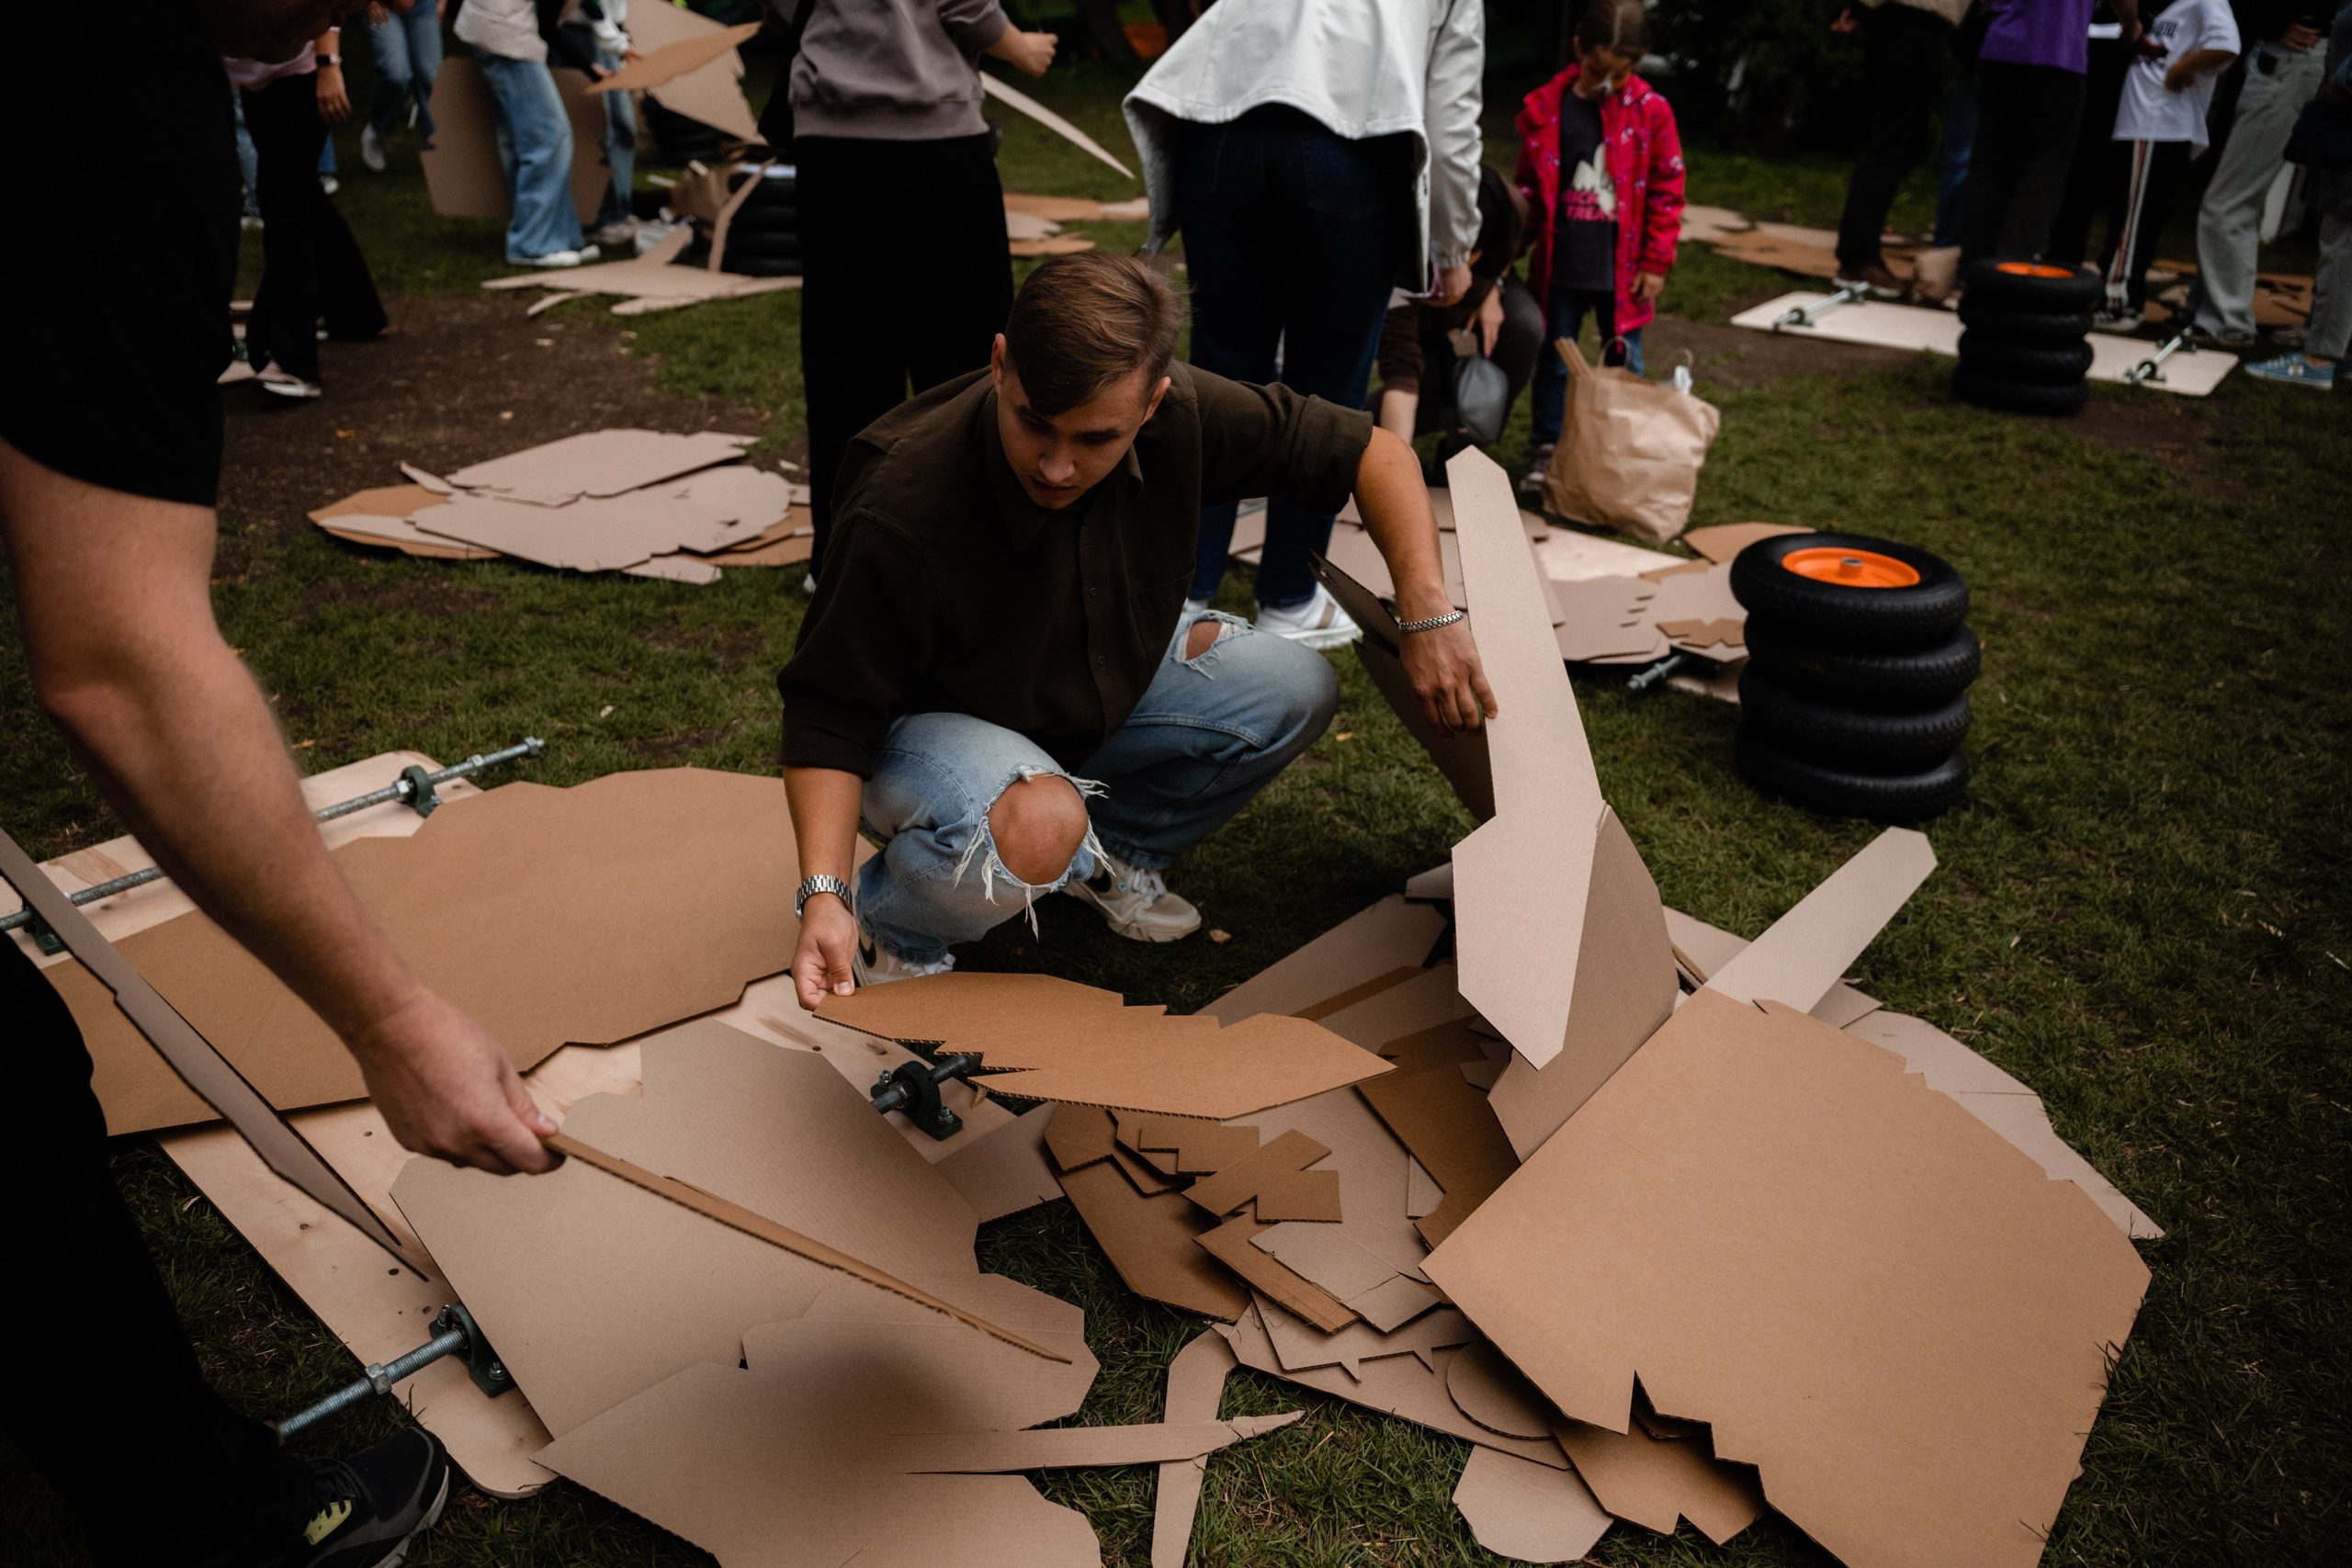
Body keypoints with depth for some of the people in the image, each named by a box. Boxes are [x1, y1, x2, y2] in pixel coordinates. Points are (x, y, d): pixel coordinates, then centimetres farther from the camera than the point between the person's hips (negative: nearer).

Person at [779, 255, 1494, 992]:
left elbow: (1371, 451, -11)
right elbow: (828, 716, -26)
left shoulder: (1180, 414, -23)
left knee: (1299, 688, -9)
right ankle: (884, 927, -3)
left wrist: (1429, 614, -21)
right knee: (1038, 827, -38)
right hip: (927, 719, -5)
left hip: (1106, 679, 6)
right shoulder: (899, 516, -36)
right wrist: (824, 895, -36)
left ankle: (1113, 847, 13)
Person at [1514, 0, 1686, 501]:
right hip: (1560, 266, 1)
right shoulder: (1545, 108, -2)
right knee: (1553, 362, 11)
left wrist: (1656, 263, -3)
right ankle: (1545, 451, 24)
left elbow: (1666, 192, -1)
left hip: (1621, 270, -1)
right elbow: (1529, 186, 7)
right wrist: (1518, 244, 4)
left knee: (1624, 366, 9)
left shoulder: (1650, 111, -5)